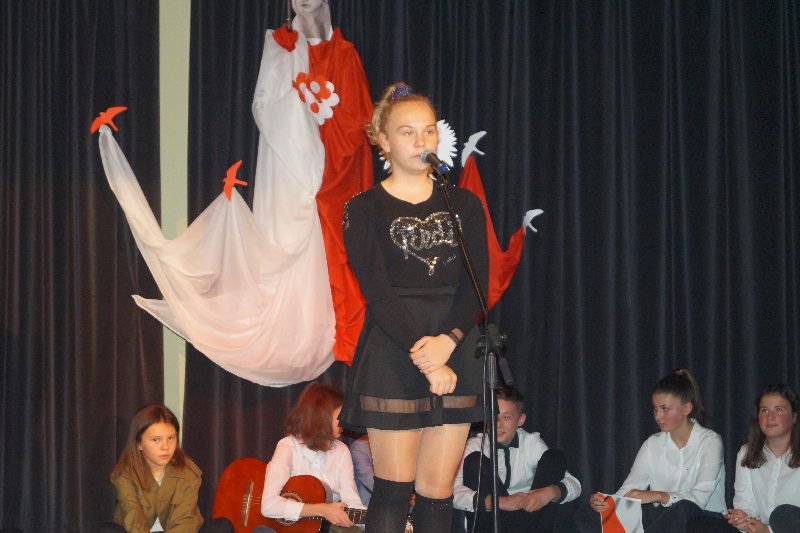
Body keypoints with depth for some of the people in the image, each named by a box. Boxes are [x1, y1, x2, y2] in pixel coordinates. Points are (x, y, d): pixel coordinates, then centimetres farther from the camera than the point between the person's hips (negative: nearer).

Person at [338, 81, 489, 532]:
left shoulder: (464, 204, 10)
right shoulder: (365, 209, 1)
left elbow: (477, 283, 1)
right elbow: (378, 291, -8)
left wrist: (448, 339, -17)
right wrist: (421, 356, -18)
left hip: (455, 355, 3)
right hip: (393, 359, -3)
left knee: (438, 491, 3)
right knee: (395, 488, -2)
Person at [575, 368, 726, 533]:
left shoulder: (710, 442, -5)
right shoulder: (653, 444, 11)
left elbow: (699, 499, -18)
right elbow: (630, 489, -1)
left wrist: (658, 496, -32)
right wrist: (607, 502, -23)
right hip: (661, 519, 5)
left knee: (683, 509, -43)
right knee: (585, 515, -14)